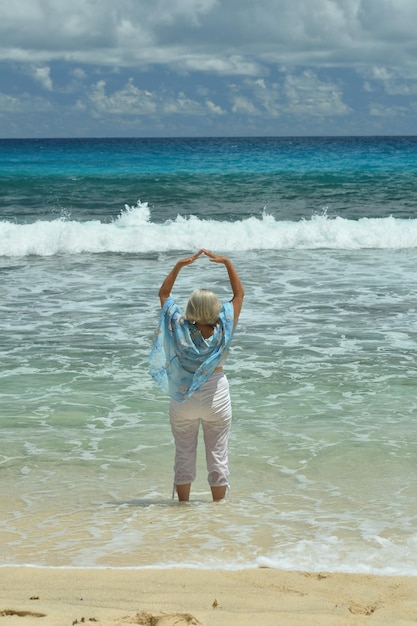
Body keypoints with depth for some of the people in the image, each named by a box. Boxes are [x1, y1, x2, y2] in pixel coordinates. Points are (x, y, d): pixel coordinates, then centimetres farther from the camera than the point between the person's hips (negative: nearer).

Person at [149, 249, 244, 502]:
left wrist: (179, 266, -6)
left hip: (183, 400, 1)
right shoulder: (222, 331, -17)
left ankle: (183, 505, 21)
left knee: (184, 456, 12)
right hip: (216, 396, 0)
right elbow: (239, 293, -5)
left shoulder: (181, 329, -17)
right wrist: (227, 263, -6)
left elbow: (164, 293, -4)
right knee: (218, 456, 9)